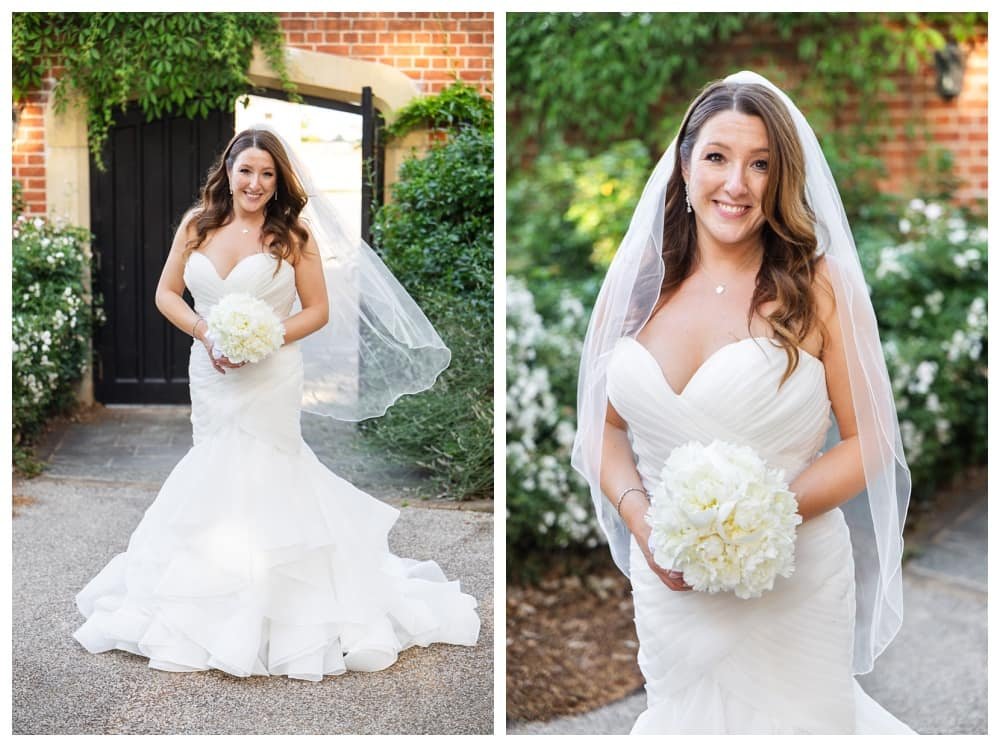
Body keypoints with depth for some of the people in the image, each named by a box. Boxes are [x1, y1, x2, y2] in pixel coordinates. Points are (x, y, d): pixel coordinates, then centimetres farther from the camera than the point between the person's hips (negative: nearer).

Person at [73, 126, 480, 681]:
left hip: (270, 379, -4)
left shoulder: (294, 234, -7)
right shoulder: (197, 226, 3)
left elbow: (318, 311, -6)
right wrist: (206, 333, -10)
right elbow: (167, 293, 7)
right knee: (216, 472, 13)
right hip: (210, 375, 4)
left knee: (256, 478, 3)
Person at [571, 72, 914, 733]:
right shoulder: (639, 287, 0)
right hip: (668, 582, 3)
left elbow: (868, 440, -7)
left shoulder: (818, 286, -9)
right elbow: (604, 427, 6)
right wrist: (639, 516, -12)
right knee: (687, 718, 21)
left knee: (788, 719, 15)